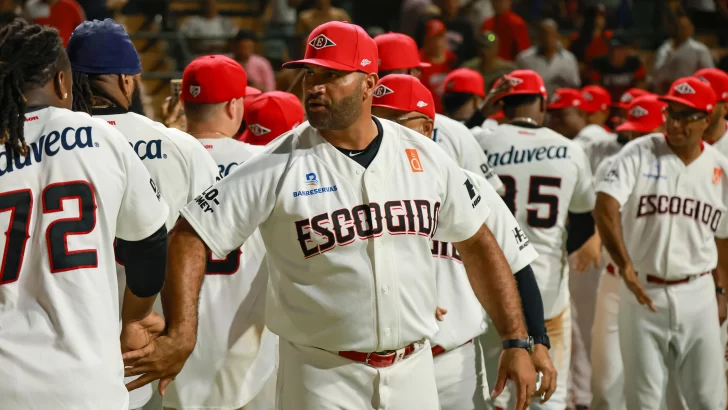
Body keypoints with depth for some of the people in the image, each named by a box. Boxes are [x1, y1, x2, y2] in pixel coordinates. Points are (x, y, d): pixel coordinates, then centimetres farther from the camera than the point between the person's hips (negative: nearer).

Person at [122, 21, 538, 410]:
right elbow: (192, 237, -11)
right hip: (324, 376, -3)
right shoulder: (277, 167, -9)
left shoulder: (423, 156, 2)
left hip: (412, 372, 4)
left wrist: (516, 342, 7)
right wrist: (181, 333, -23)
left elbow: (477, 244, 11)